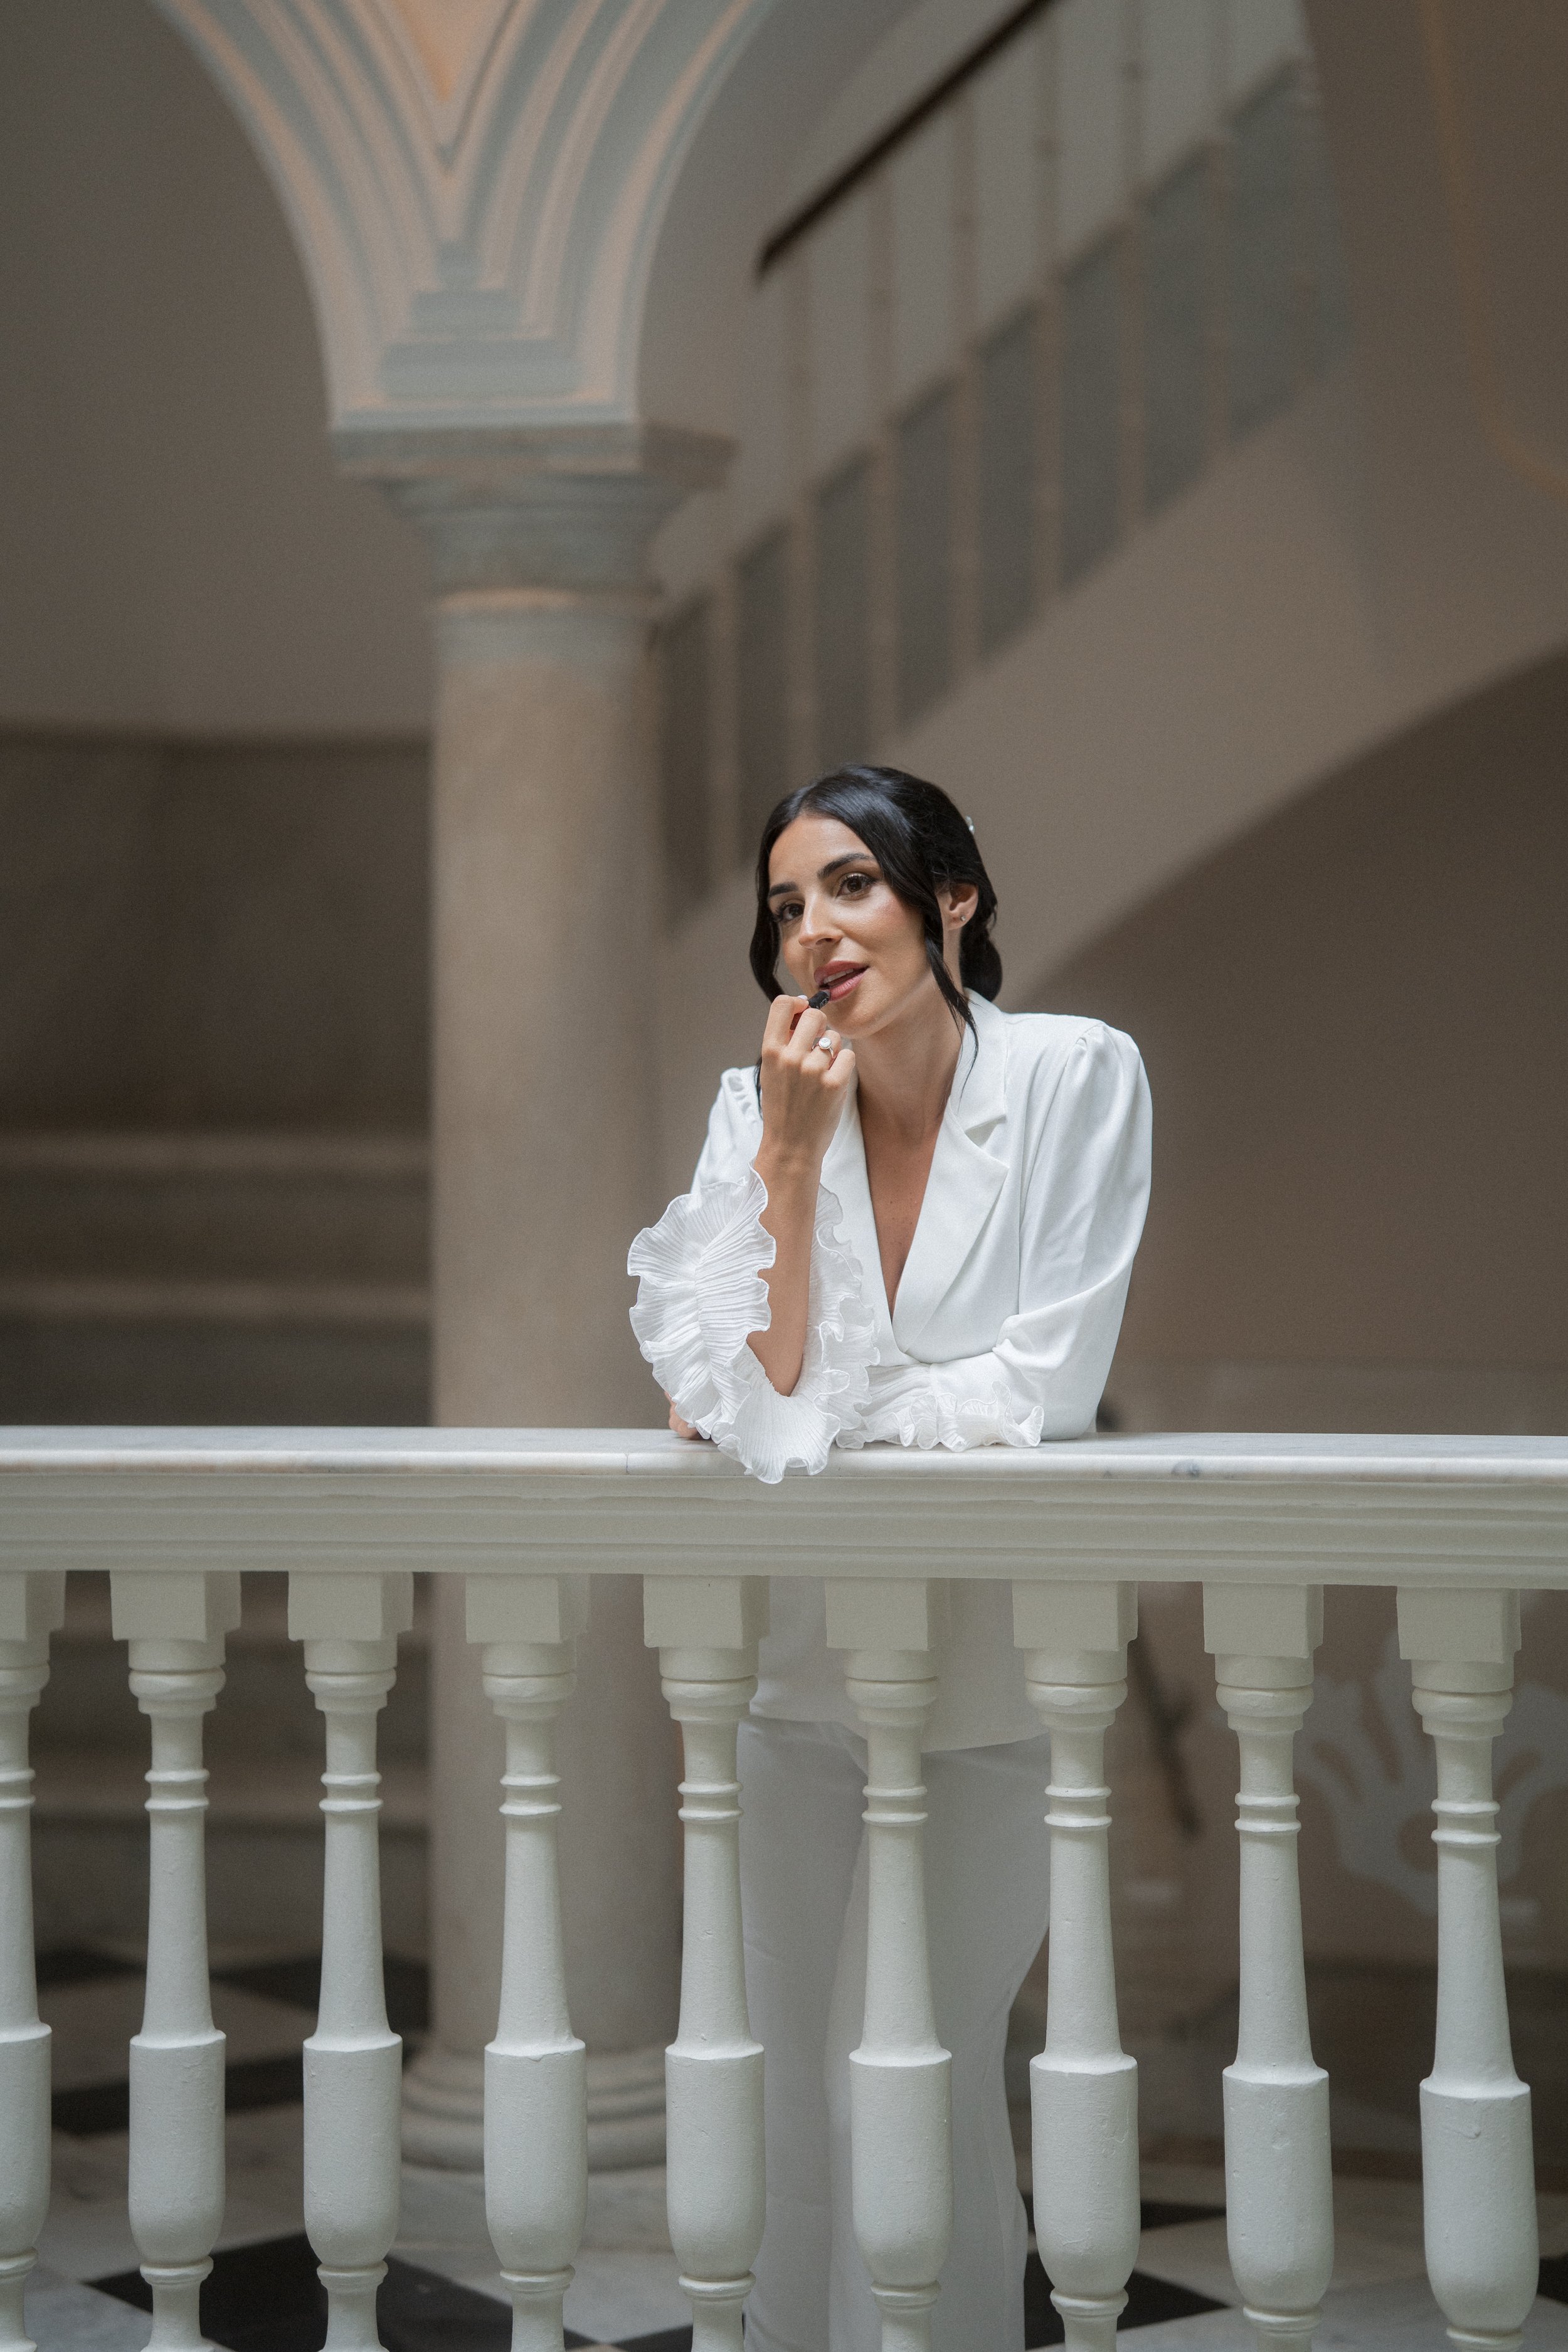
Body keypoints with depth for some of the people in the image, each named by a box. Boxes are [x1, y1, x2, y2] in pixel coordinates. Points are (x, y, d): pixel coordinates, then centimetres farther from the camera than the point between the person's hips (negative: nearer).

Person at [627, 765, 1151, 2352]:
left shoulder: (1078, 1076, -11)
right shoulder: (760, 1105, -3)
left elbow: (1043, 1390, -18)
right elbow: (754, 1400, -13)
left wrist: (796, 1413, -12)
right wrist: (792, 1155, -19)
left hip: (995, 1671, -3)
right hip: (803, 1669, 3)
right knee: (800, 2100, 10)